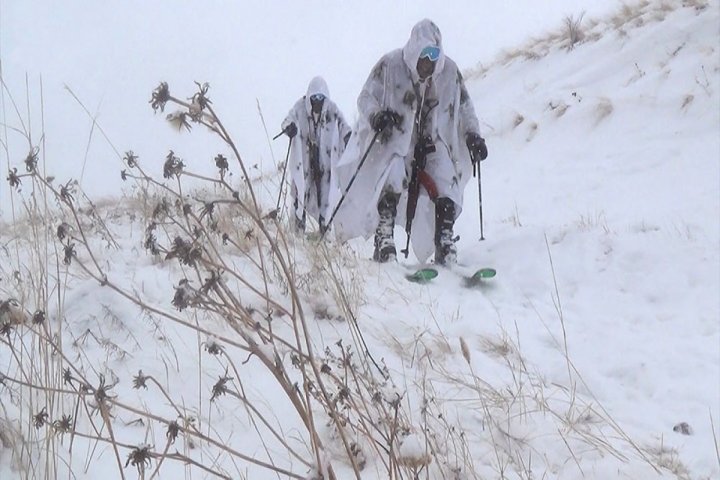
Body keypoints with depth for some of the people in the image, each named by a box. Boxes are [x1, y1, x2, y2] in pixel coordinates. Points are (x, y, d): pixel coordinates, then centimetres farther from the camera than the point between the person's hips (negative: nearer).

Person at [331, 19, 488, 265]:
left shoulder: (449, 70, 0)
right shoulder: (390, 65, -10)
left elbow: (464, 106, 13)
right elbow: (366, 97, -6)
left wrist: (473, 135, 1)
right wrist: (376, 115, -27)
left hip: (433, 143, 3)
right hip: (396, 139, -3)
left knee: (447, 185, -15)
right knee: (392, 182, -27)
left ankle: (445, 244, -8)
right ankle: (384, 240, -20)